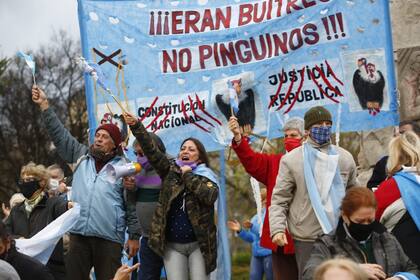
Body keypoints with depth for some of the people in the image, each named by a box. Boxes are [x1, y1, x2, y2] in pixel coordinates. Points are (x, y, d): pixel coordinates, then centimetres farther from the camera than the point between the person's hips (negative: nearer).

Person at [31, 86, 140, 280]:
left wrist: (134, 236, -3)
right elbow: (59, 133, 11)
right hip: (78, 234, 4)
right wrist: (44, 104, 5)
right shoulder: (81, 156, 13)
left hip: (109, 238, -3)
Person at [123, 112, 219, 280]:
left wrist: (188, 175, -10)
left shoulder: (206, 176, 2)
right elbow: (151, 150, -3)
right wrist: (136, 125, -15)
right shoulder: (170, 170, 8)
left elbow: (210, 196, -18)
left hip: (199, 244, -2)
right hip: (172, 245, 2)